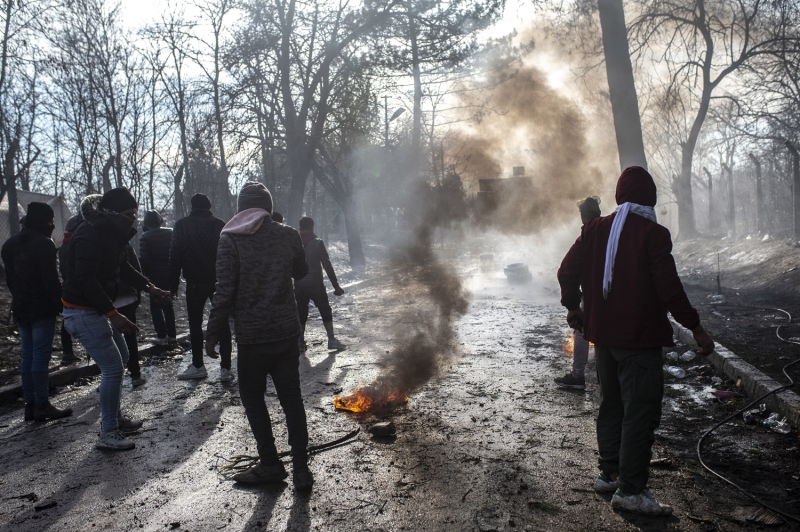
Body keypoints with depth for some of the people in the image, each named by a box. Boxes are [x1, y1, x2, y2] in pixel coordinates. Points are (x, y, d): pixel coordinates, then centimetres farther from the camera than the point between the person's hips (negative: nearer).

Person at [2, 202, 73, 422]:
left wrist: (20, 299, 21)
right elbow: (51, 280, -18)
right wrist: (60, 305, -12)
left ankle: (30, 404, 14)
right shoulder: (43, 243, -14)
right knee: (41, 356, -5)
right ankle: (42, 406, -2)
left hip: (21, 308, 8)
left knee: (27, 356, 11)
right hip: (42, 308, -8)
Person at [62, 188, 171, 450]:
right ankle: (108, 434, 0)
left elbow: (123, 268, 19)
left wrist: (149, 287, 9)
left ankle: (114, 417, 34)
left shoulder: (111, 233, 7)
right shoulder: (90, 237, -24)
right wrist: (113, 315, -33)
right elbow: (85, 281, -31)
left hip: (98, 309, 11)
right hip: (83, 312, -10)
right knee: (113, 367, -10)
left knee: (120, 358, 20)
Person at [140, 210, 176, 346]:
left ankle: (162, 336, 1)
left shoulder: (145, 237, -12)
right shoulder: (170, 233, 0)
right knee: (168, 305, 16)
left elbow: (143, 259, -16)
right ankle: (172, 335, 16)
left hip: (155, 277, -4)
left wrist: (145, 274, -2)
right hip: (170, 276, 4)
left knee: (155, 306, 6)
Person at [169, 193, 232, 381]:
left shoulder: (182, 225, -1)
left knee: (195, 324, 11)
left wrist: (173, 284, -1)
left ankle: (198, 366, 14)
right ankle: (225, 368, 2)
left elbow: (175, 255, -5)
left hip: (195, 282, -1)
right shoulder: (219, 225, 2)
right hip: (219, 281, 1)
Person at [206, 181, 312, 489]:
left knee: (253, 397, 14)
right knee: (291, 398, 9)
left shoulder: (230, 239, -9)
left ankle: (270, 464, 17)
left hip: (252, 336, -3)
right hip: (287, 332, 3)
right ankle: (301, 469, 12)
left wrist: (213, 334, -4)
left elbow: (225, 291, -13)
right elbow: (301, 272, 17)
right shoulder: (288, 235, 1)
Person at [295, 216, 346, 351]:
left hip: (299, 286, 3)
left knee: (301, 314, 12)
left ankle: (301, 342, 11)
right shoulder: (317, 243, -8)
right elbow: (327, 265, -11)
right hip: (316, 284, -3)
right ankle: (331, 340, 6)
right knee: (326, 312, 9)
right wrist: (336, 285, -8)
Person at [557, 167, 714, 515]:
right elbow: (669, 289, -16)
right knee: (640, 411, 1)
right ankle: (630, 490, 5)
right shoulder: (653, 234, -13)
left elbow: (567, 271, 2)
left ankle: (609, 473, 27)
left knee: (612, 404, 18)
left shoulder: (596, 229, 2)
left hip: (603, 334, 6)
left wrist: (573, 308, 17)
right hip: (640, 338, -6)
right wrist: (696, 328, -6)